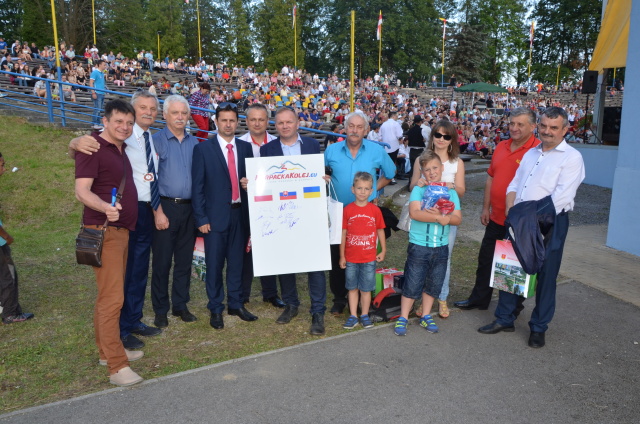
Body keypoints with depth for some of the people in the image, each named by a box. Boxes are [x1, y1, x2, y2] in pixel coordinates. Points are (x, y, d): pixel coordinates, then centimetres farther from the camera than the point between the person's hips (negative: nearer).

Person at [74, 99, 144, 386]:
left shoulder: (121, 149, 14)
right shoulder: (93, 148, -11)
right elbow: (82, 191, -20)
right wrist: (106, 207, -37)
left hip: (121, 229, 9)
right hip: (103, 230, -9)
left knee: (110, 295, 15)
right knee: (112, 298, -10)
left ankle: (107, 350, 25)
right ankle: (117, 366, -5)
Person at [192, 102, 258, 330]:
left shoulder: (245, 147, 8)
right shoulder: (203, 148, -2)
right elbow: (197, 186, -4)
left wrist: (249, 182, -9)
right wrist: (201, 218, -9)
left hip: (240, 214, 3)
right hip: (215, 215, -3)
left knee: (236, 262, 12)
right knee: (214, 264, 5)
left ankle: (236, 304, 28)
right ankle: (215, 309, 20)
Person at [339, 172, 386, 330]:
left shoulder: (375, 210, -3)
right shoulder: (347, 210, -5)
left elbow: (380, 231, 5)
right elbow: (343, 233, -1)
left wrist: (383, 250, 2)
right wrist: (342, 256, 0)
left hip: (369, 258, 0)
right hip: (351, 258, 0)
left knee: (366, 288, 9)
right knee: (352, 288, 11)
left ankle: (364, 315, 24)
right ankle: (353, 316, 21)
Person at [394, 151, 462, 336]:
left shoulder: (451, 192, 6)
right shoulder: (418, 190, -5)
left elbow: (458, 218, -2)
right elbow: (414, 213, -21)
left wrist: (443, 217, -22)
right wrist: (439, 217, -23)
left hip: (441, 247, 4)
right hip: (418, 246, -4)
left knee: (433, 285, 15)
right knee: (412, 284, 2)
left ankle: (426, 316, 31)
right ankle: (403, 318, 16)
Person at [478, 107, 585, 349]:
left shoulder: (571, 157, -5)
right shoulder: (531, 154, 16)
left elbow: (561, 197, -15)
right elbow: (514, 185, 14)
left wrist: (535, 219, -19)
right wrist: (511, 209, -4)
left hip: (549, 224, -6)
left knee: (545, 276, 4)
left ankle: (538, 328, 20)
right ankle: (504, 319, 26)